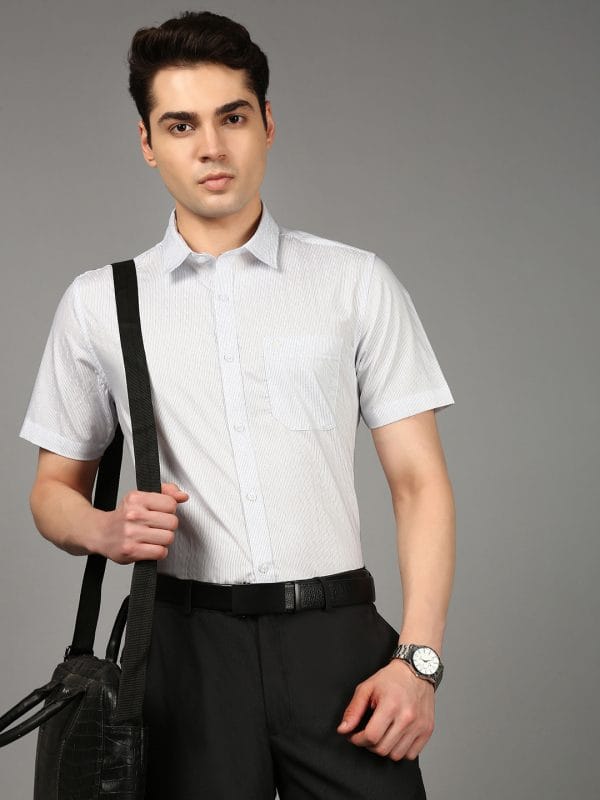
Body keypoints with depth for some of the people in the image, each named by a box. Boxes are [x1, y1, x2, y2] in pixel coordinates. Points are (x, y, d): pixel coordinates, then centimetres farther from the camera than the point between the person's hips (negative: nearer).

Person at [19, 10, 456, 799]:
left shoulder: (358, 283, 5)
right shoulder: (97, 303, 9)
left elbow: (419, 481, 3)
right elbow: (54, 489, 15)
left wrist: (418, 656, -8)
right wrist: (104, 531, -8)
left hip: (335, 637, -1)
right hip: (187, 644, 1)